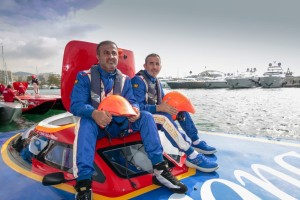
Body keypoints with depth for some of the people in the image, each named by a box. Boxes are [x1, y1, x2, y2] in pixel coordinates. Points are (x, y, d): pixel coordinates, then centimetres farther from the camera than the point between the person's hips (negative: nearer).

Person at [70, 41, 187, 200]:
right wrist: (94, 113, -39)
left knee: (146, 117, -17)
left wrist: (135, 110, -27)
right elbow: (76, 104, -16)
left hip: (118, 124, 4)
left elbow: (132, 102, 0)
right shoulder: (85, 76, -5)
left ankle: (160, 169, -20)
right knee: (85, 123, -37)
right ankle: (83, 183, -42)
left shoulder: (124, 79, 7)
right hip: (95, 123, -3)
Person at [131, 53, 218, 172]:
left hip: (155, 113, 9)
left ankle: (196, 142, 2)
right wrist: (159, 108, -33)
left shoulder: (156, 81, 11)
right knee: (164, 117, -36)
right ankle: (192, 156, -36)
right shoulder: (138, 80, -16)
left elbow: (163, 101, 15)